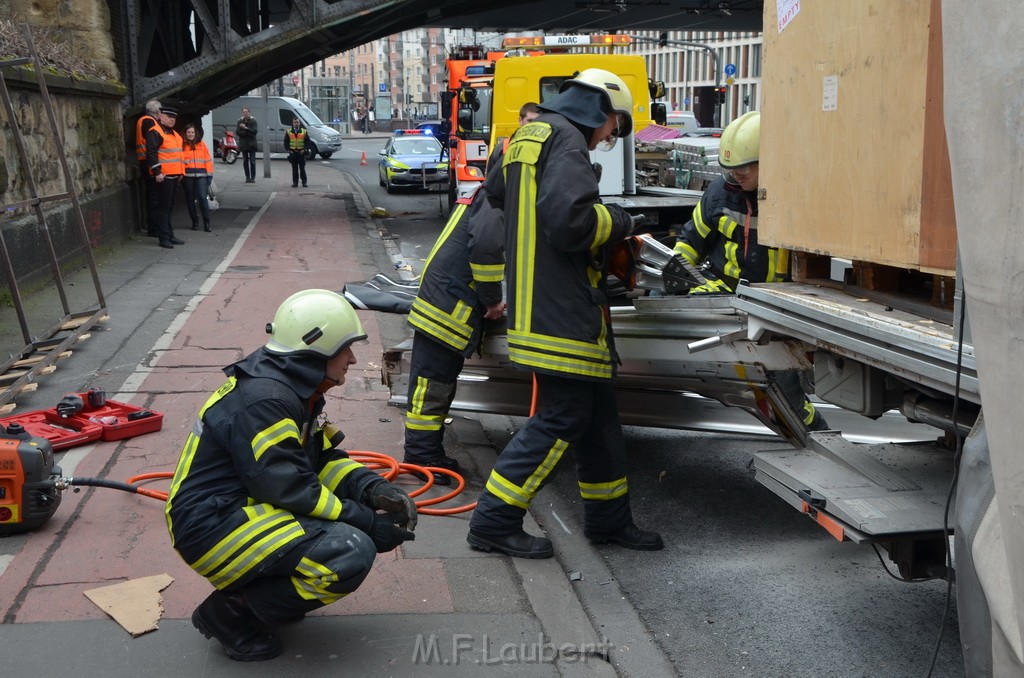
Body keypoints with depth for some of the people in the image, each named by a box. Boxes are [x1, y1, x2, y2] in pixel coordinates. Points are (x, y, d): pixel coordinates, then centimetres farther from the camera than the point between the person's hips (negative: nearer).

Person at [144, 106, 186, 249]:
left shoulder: (174, 134, 20)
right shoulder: (155, 133, -10)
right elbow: (151, 154, -17)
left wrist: (181, 171, 24)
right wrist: (157, 173, -21)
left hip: (174, 176, 9)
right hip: (163, 177, -9)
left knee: (169, 206, 14)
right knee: (164, 207, -6)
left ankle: (170, 235, 20)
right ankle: (164, 238, -4)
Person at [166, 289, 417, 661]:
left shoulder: (295, 388, 8)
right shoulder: (264, 399, -23)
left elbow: (322, 457, 11)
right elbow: (291, 490, -24)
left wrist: (374, 488, -7)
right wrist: (370, 524, -19)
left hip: (245, 506, 10)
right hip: (214, 529, -10)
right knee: (352, 554, -25)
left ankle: (262, 587, 10)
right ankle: (232, 611, -8)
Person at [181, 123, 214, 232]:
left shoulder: (202, 144, 9)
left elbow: (208, 160, 8)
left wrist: (209, 175, 3)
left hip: (201, 175, -1)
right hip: (187, 176, 1)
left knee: (202, 198, -10)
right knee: (190, 199, 8)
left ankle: (206, 223, -6)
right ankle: (195, 222, 19)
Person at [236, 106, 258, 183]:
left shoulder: (253, 121, -2)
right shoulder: (240, 121, 4)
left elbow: (255, 131, -12)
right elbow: (237, 132, -2)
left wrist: (245, 128, -21)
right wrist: (248, 132, -12)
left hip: (251, 144, -2)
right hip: (243, 144, 2)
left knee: (252, 162, -6)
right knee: (245, 162, 5)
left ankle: (252, 177, -1)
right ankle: (247, 177, 11)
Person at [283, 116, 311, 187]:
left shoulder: (304, 132, 5)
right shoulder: (288, 132, 8)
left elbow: (307, 142, 3)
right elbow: (286, 142, 9)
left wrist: (304, 149, -10)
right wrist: (288, 149, -4)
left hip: (301, 152, -1)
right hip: (292, 152, 1)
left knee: (302, 168, -1)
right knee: (294, 169, 4)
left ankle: (304, 182, 2)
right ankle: (295, 182, 7)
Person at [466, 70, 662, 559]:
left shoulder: (528, 135, 19)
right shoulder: (566, 139, -12)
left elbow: (493, 192, 34)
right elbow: (570, 221, -25)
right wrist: (618, 222, -6)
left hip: (539, 308, 10)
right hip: (559, 312, -10)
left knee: (598, 411, 15)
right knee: (563, 417, -5)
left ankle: (608, 519, 25)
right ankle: (493, 522, 1)